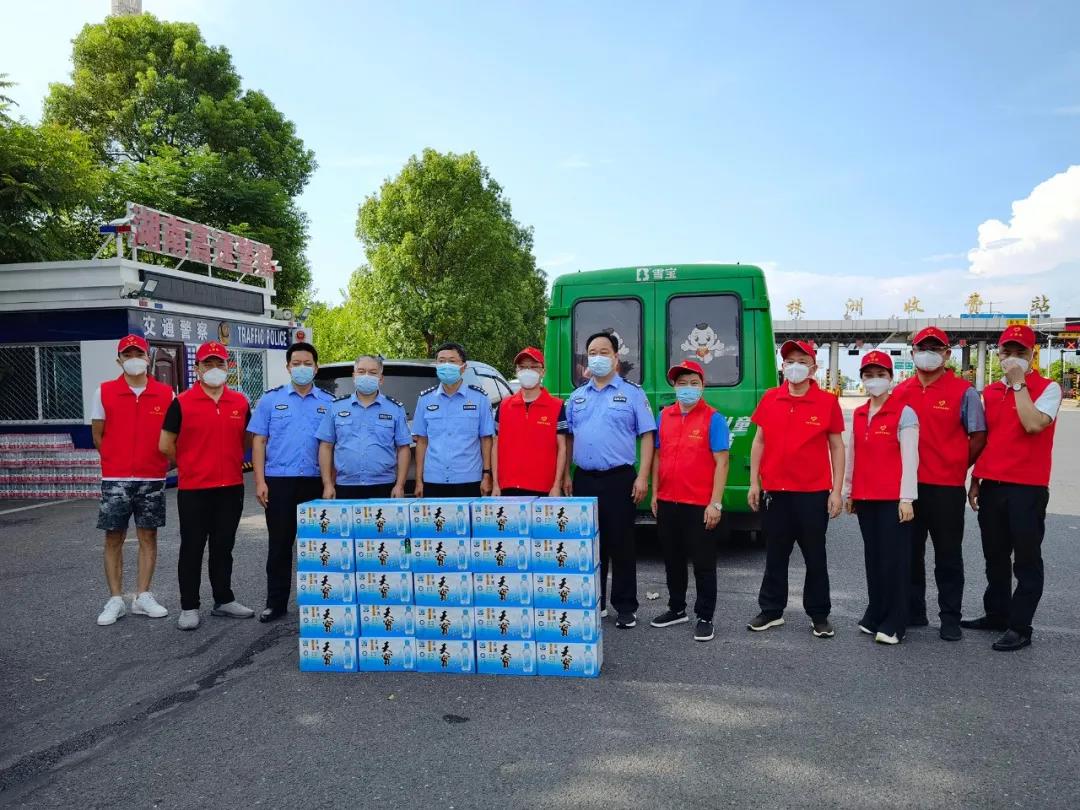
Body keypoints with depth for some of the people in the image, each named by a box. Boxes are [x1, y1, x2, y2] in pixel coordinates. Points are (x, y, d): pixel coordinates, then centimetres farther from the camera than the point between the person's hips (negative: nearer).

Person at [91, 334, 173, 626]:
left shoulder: (166, 394, 2)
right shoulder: (104, 392, 1)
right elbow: (97, 435, 6)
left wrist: (161, 462, 2)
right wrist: (118, 461, 6)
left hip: (153, 478, 1)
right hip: (115, 479, -1)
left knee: (148, 536, 7)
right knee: (113, 537, 4)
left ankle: (143, 597, 17)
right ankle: (115, 600, 14)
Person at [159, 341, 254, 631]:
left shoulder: (240, 402, 5)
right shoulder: (182, 403, -5)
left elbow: (247, 439, 18)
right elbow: (166, 445, 0)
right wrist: (190, 465, 9)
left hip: (231, 488, 3)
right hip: (193, 489, -3)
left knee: (223, 547, 14)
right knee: (192, 549, 5)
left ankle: (224, 600, 26)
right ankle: (189, 607, 15)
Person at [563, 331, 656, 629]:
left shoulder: (632, 393, 0)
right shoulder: (577, 396, 13)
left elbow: (647, 437, -3)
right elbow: (568, 438, 17)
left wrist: (642, 477, -11)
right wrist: (566, 476, 9)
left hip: (619, 479, -4)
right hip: (584, 479, 4)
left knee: (621, 544, 1)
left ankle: (625, 607, 12)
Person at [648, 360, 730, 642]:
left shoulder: (713, 418, -7)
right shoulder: (664, 416, 7)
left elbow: (721, 462, -10)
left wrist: (715, 503, -15)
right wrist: (654, 494, 9)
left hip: (700, 506, -5)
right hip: (667, 503, 5)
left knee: (703, 564, 5)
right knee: (672, 560, 17)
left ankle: (704, 617, 17)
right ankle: (677, 609, 33)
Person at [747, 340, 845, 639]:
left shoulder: (827, 402, -2)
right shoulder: (769, 399, 3)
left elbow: (836, 447, 1)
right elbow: (759, 441, 8)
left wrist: (837, 490, -4)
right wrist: (754, 482, 4)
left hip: (814, 493, -2)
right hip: (774, 491, 2)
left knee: (815, 557, 9)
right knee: (775, 554, 13)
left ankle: (819, 615, 22)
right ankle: (771, 610, 25)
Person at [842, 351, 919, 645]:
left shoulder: (904, 412, -5)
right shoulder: (858, 414, 13)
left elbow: (910, 458, -10)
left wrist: (907, 498, -15)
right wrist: (848, 492, 17)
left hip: (893, 498, -6)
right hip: (864, 498, 6)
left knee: (894, 559, -1)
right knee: (873, 557, 13)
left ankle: (893, 624, 6)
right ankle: (874, 616, 24)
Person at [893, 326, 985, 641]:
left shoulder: (964, 391, -3)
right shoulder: (900, 392, 8)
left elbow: (978, 437, -1)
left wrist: (955, 467, 1)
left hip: (946, 488, -4)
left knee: (948, 555, 6)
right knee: (909, 552, 12)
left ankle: (950, 618, 17)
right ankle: (913, 611, 25)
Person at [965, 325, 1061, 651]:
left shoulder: (1048, 388, -4)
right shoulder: (990, 392, 13)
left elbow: (1033, 424, -22)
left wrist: (1018, 382, -16)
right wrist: (975, 480, 14)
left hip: (1027, 488, -6)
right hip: (991, 486, 6)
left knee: (1026, 560, 2)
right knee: (995, 557, 15)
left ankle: (1019, 627, 9)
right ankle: (996, 614, 28)